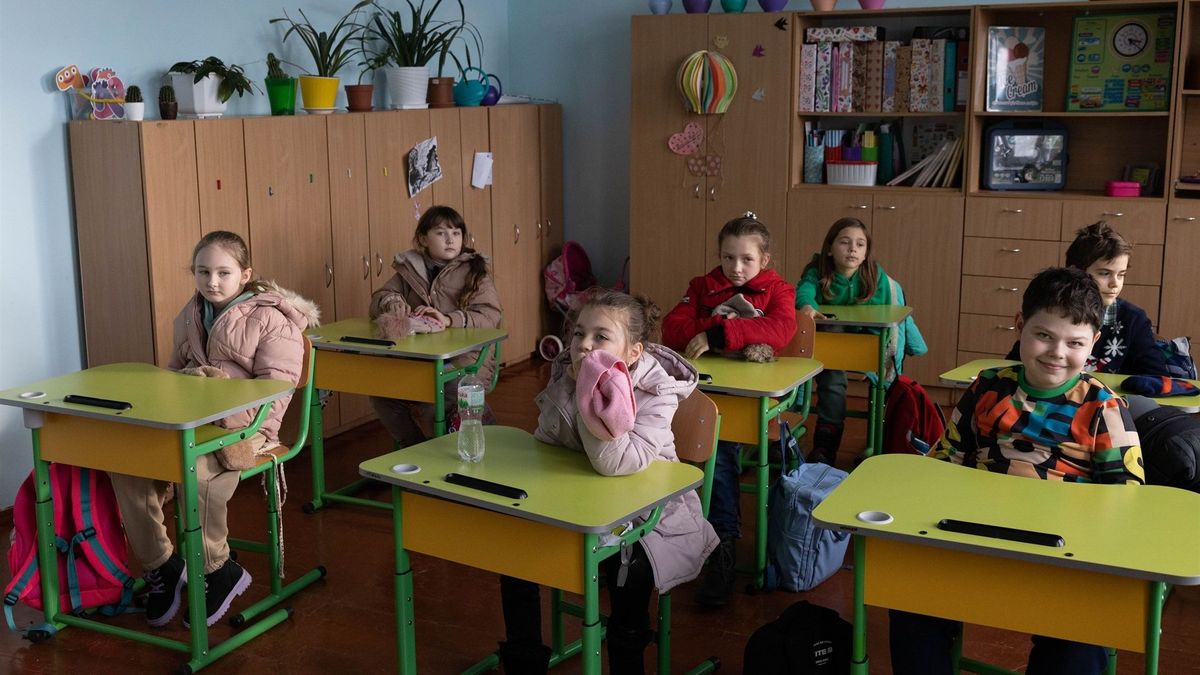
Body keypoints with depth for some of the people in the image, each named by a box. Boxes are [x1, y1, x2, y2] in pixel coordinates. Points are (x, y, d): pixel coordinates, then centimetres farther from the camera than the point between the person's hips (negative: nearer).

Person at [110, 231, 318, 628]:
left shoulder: (271, 319, -2)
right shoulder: (191, 316, 18)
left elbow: (277, 386, -9)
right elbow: (171, 370, 26)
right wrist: (188, 375, 1)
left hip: (244, 424, -6)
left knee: (195, 465, -37)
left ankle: (217, 571, -14)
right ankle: (158, 565, -5)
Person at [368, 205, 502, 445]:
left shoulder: (474, 272, 4)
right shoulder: (409, 269, 15)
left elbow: (490, 317, -9)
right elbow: (378, 299, 16)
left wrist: (448, 319, -25)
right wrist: (393, 302, -8)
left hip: (466, 355, -4)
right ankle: (414, 448, 0)